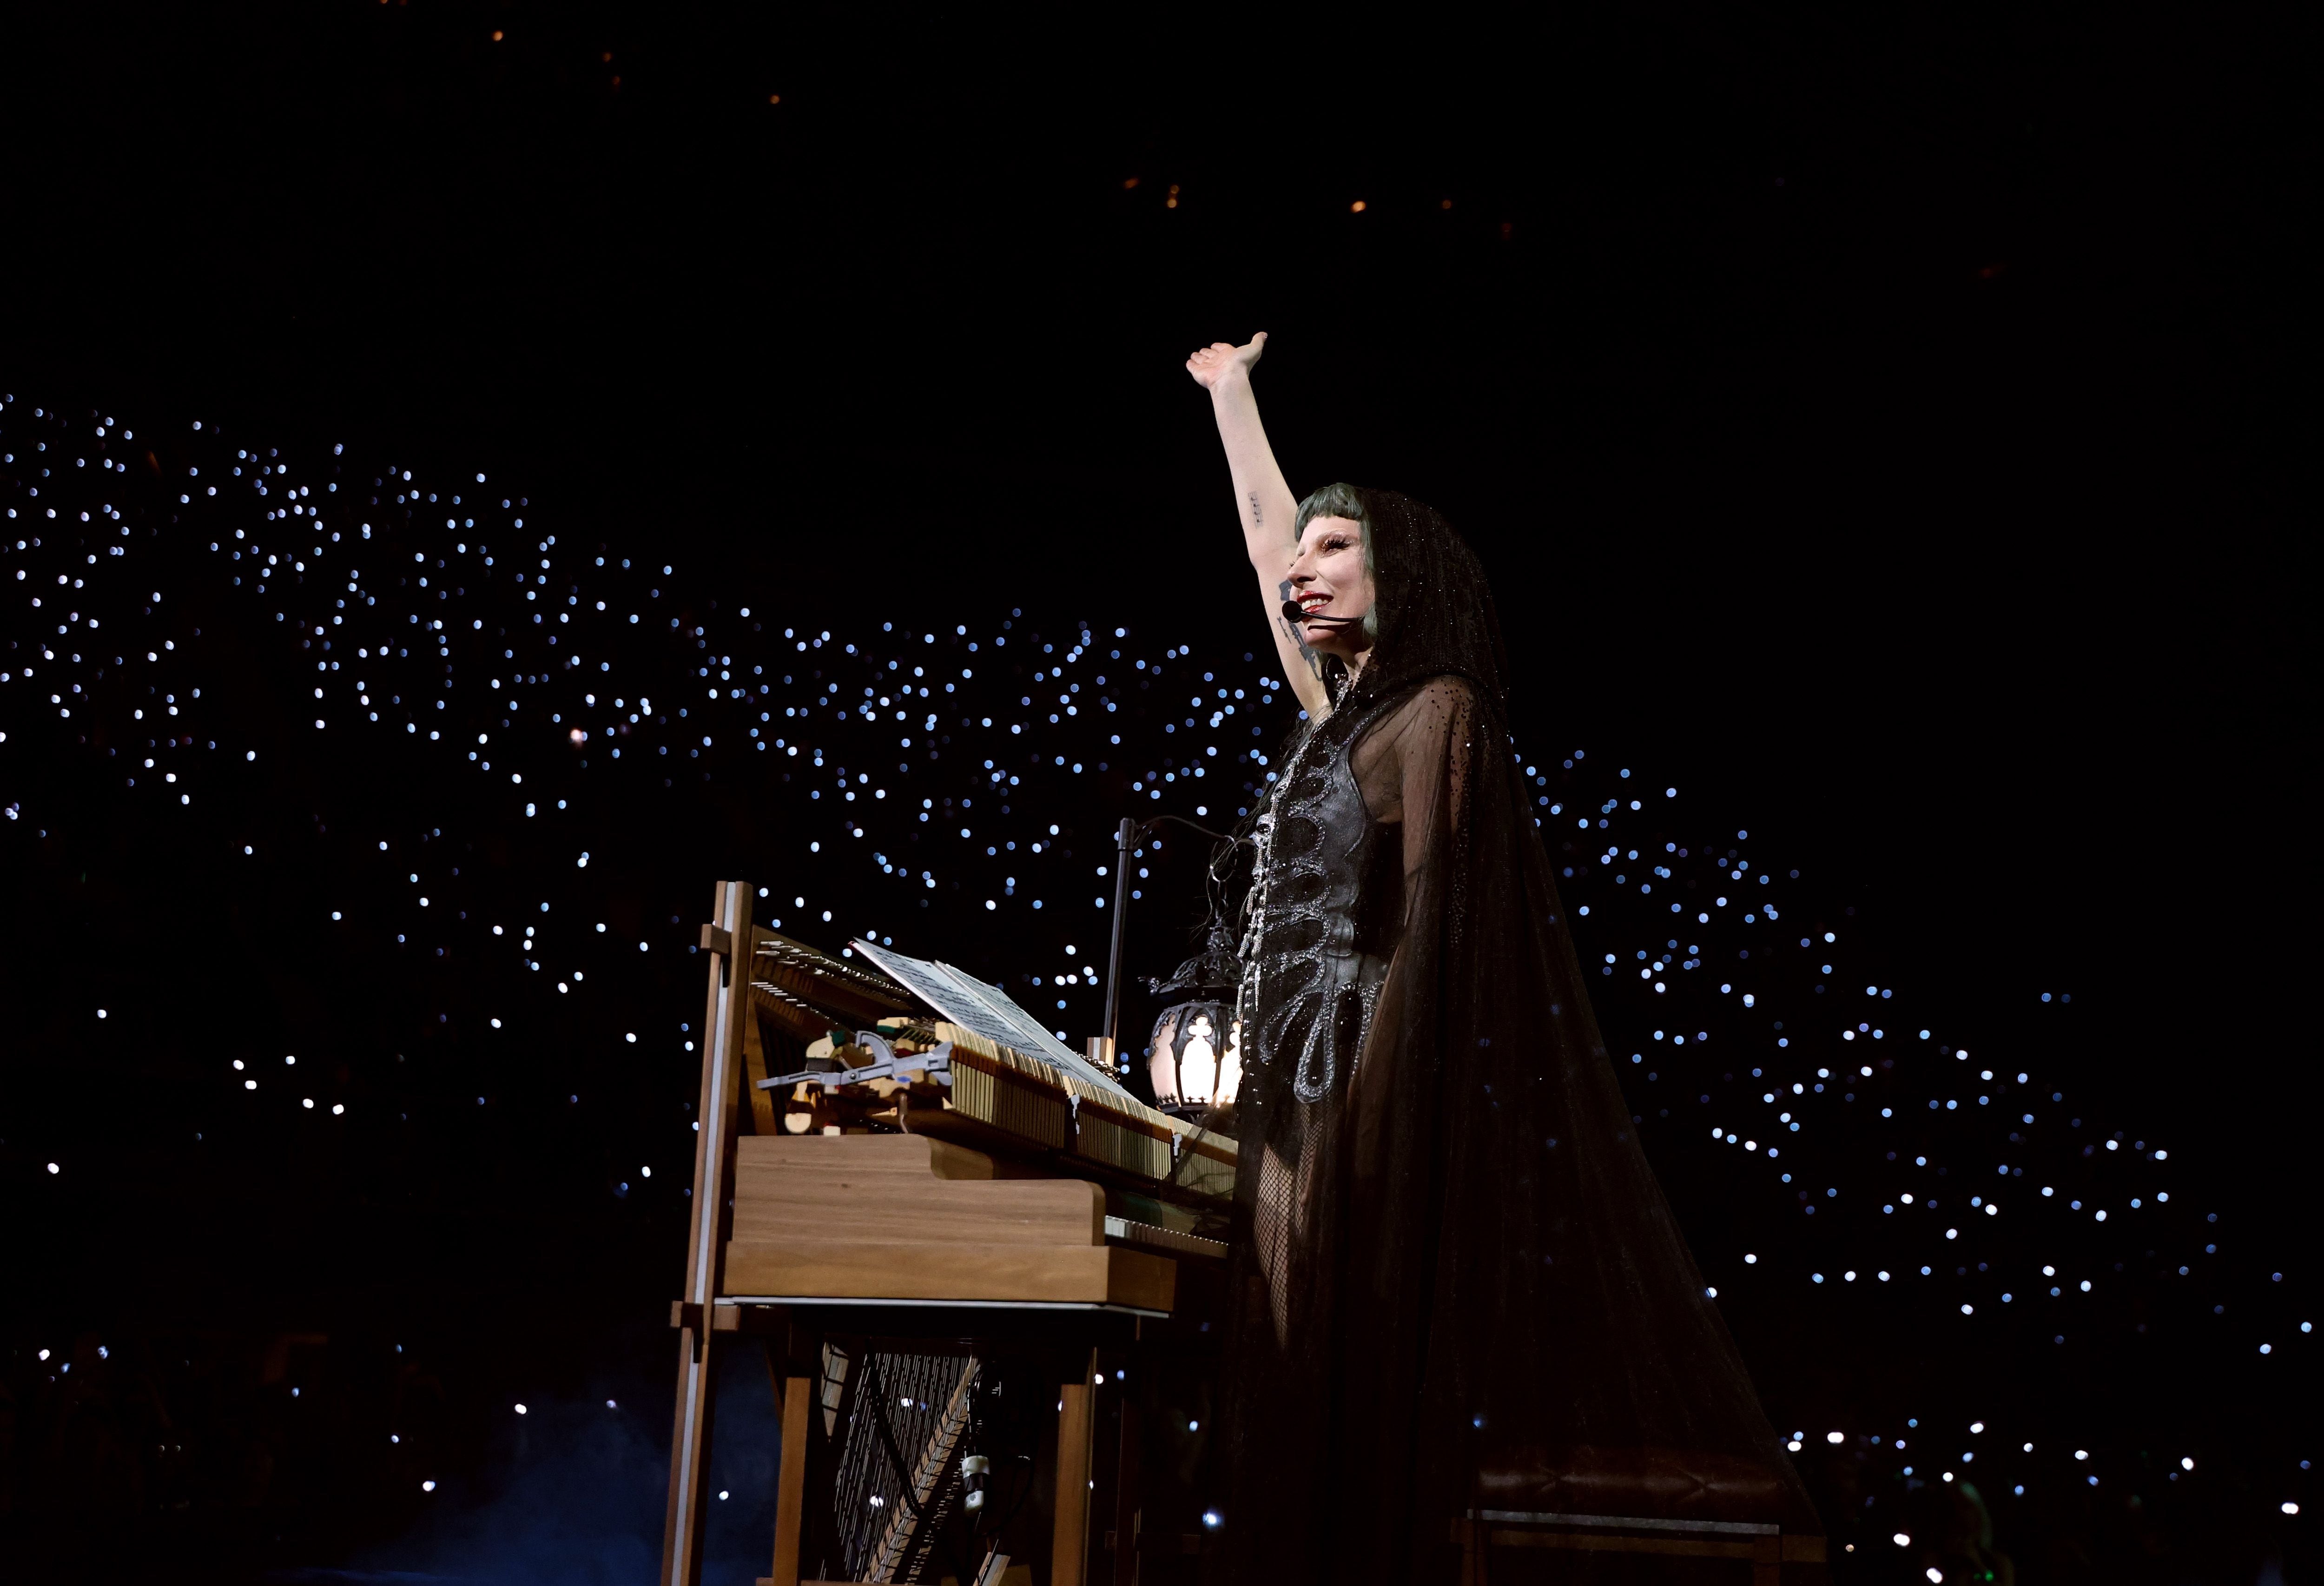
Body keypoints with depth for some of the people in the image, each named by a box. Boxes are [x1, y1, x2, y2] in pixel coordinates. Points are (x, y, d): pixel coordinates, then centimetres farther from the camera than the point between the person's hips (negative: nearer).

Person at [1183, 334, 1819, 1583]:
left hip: (1380, 1115, -8)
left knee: (1370, 1417, -10)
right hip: (1303, 1111, 8)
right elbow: (1263, 541, 32)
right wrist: (1230, 393, 44)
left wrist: (1355, 1146, -19)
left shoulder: (1437, 710, -4)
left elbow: (1422, 945, -12)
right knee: (1309, 1426, 4)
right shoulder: (1346, 713, 18)